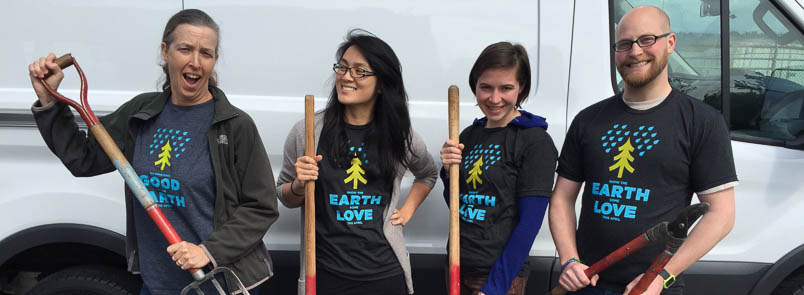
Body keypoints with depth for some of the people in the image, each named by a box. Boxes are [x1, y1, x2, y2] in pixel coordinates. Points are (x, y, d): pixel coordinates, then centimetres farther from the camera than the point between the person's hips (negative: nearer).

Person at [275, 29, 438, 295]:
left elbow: (428, 175, 20)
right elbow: (285, 197, 7)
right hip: (325, 272, -1)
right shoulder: (306, 131, -5)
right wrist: (299, 185, -13)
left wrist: (407, 210, 7)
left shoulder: (400, 136, -1)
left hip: (385, 272, 1)